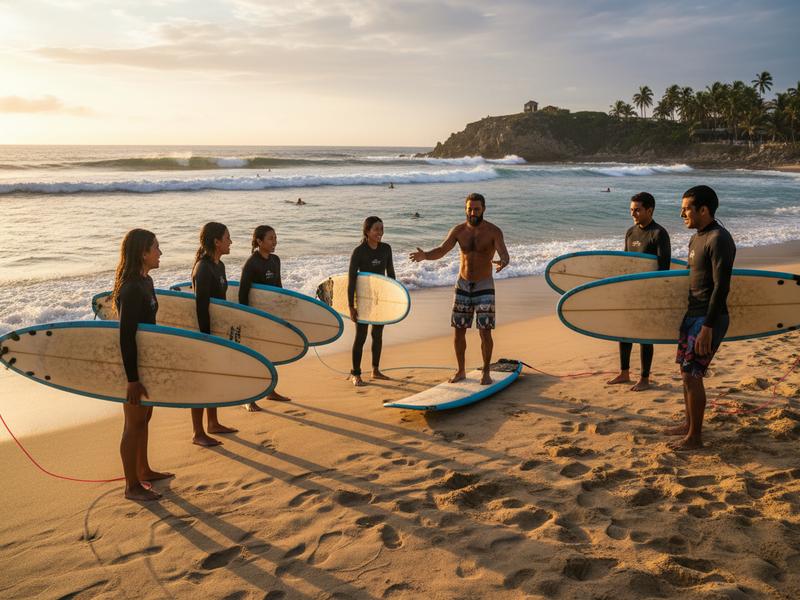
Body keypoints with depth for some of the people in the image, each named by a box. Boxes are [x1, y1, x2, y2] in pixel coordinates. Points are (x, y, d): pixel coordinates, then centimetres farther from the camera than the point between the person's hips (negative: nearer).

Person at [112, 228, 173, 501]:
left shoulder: (145, 282, 6)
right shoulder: (131, 289, -25)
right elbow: (126, 336, -26)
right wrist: (132, 379, -25)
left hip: (145, 361, 9)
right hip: (133, 365, -9)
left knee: (144, 418, 21)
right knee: (134, 423, 2)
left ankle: (143, 470, 37)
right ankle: (132, 486, 15)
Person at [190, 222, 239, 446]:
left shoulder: (218, 266, 9)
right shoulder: (203, 269, -21)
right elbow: (201, 306, -24)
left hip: (217, 330, 9)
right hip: (205, 332, -9)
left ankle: (213, 423, 32)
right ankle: (198, 434, 10)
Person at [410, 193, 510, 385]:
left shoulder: (493, 231, -12)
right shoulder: (458, 230, -2)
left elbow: (504, 254, -25)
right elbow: (441, 251, -8)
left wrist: (503, 262, -51)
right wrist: (424, 255, -30)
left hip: (484, 286, -3)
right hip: (463, 285, 3)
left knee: (485, 332, -6)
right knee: (459, 330, 6)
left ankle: (486, 372, 11)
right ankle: (461, 371, 21)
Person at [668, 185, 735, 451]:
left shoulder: (718, 240, -18)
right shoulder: (696, 238, 13)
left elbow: (721, 287, -22)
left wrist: (707, 327, -23)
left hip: (708, 319, -10)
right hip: (692, 314, 10)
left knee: (692, 375, -6)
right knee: (686, 371, 15)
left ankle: (695, 437, 6)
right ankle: (689, 424, 29)